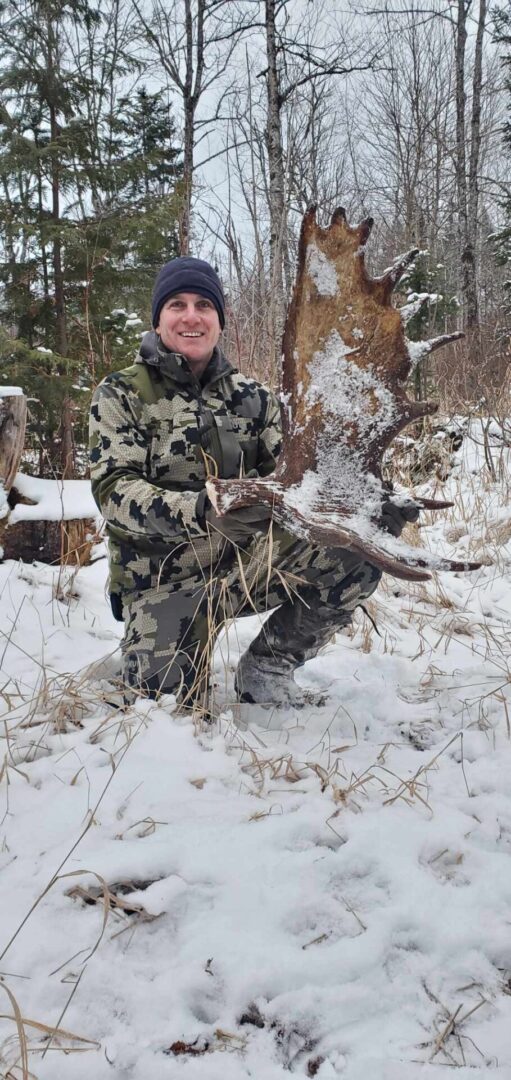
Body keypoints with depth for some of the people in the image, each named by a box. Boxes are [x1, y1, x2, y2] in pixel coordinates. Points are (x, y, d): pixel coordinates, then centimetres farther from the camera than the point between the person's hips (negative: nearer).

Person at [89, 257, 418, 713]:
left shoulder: (251, 396, 8)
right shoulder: (121, 395, -3)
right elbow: (114, 490, -16)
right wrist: (199, 509, -36)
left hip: (250, 560, 4)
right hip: (163, 580, -3)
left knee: (359, 558, -17)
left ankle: (267, 666, 3)